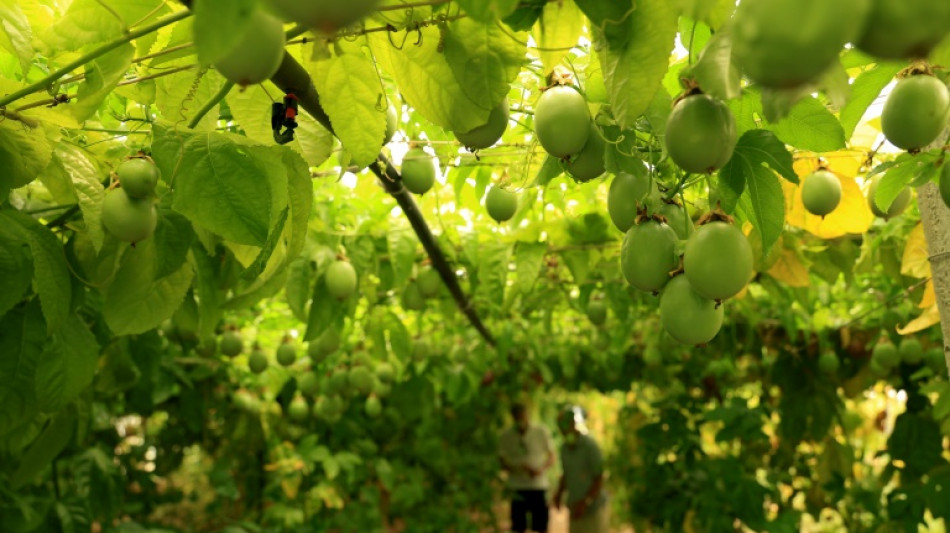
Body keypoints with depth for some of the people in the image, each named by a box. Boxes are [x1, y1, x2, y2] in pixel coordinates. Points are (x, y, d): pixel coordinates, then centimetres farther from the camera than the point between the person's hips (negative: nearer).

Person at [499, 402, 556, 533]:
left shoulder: (542, 432, -2)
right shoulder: (506, 436, -1)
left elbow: (551, 458, 4)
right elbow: (503, 464, 2)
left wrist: (541, 469, -16)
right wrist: (519, 468, -18)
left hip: (539, 486, 0)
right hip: (517, 488, 0)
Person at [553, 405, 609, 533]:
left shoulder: (590, 446, -16)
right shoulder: (565, 448, 4)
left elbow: (599, 479, -14)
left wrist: (586, 502, -21)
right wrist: (559, 493, -2)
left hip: (594, 508, -6)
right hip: (576, 508, 6)